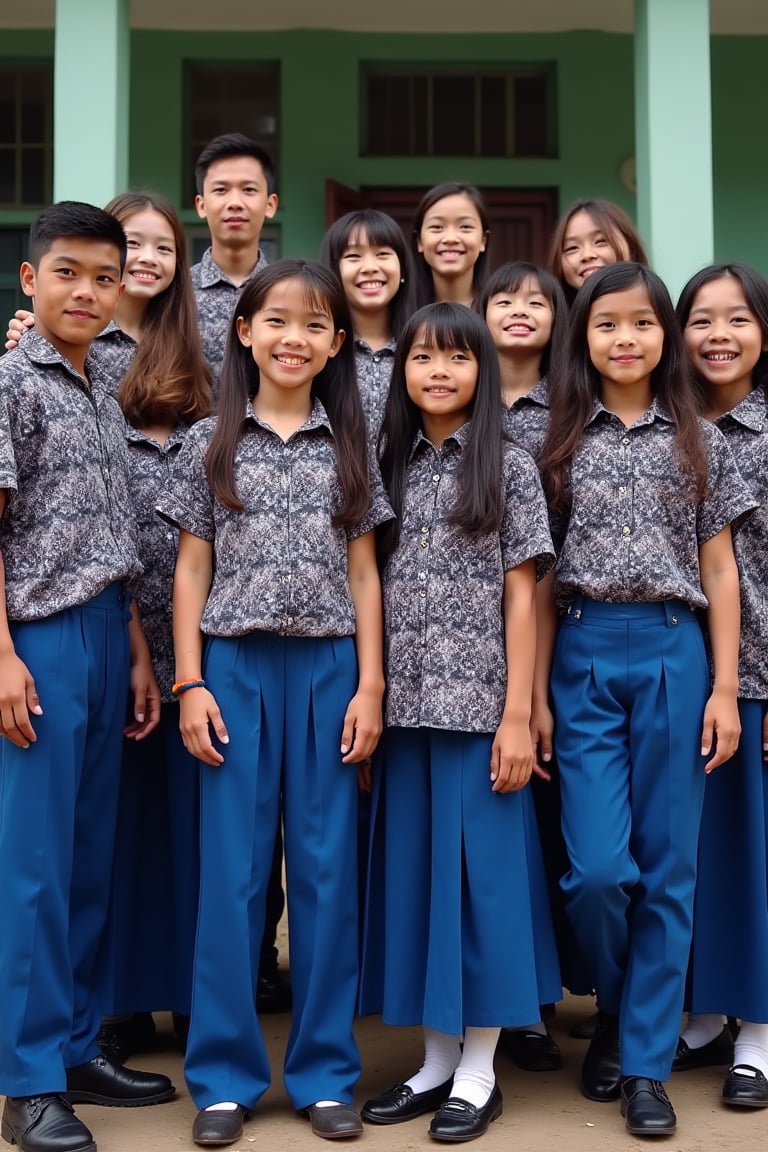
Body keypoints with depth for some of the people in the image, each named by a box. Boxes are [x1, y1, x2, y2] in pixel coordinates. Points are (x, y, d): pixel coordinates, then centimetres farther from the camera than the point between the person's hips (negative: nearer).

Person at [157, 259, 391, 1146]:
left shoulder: (348, 446, 8)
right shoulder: (210, 443, 5)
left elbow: (362, 573, 7)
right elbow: (192, 569, 4)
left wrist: (369, 685, 0)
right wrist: (190, 685, -4)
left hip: (329, 666, 1)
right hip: (235, 666, -1)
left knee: (326, 867, 4)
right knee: (231, 869, 2)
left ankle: (324, 1071, 17)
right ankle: (225, 1074, 14)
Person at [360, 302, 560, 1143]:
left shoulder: (509, 467, 0)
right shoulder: (390, 467, 11)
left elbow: (521, 598, -3)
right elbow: (371, 591, 9)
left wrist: (518, 714, -9)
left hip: (477, 704, -4)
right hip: (402, 705, 4)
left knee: (478, 869, 0)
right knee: (413, 871, 8)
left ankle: (479, 1071, 13)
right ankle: (436, 1059, 21)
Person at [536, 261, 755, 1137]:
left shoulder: (699, 441, 8)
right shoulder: (560, 439, 6)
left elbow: (720, 573, 7)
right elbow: (541, 571, 5)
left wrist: (725, 686, 0)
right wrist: (534, 689, 0)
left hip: (674, 654, 1)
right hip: (584, 655, 0)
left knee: (667, 866, 4)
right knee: (597, 867, -6)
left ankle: (646, 1060, 16)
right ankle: (615, 1010, 24)